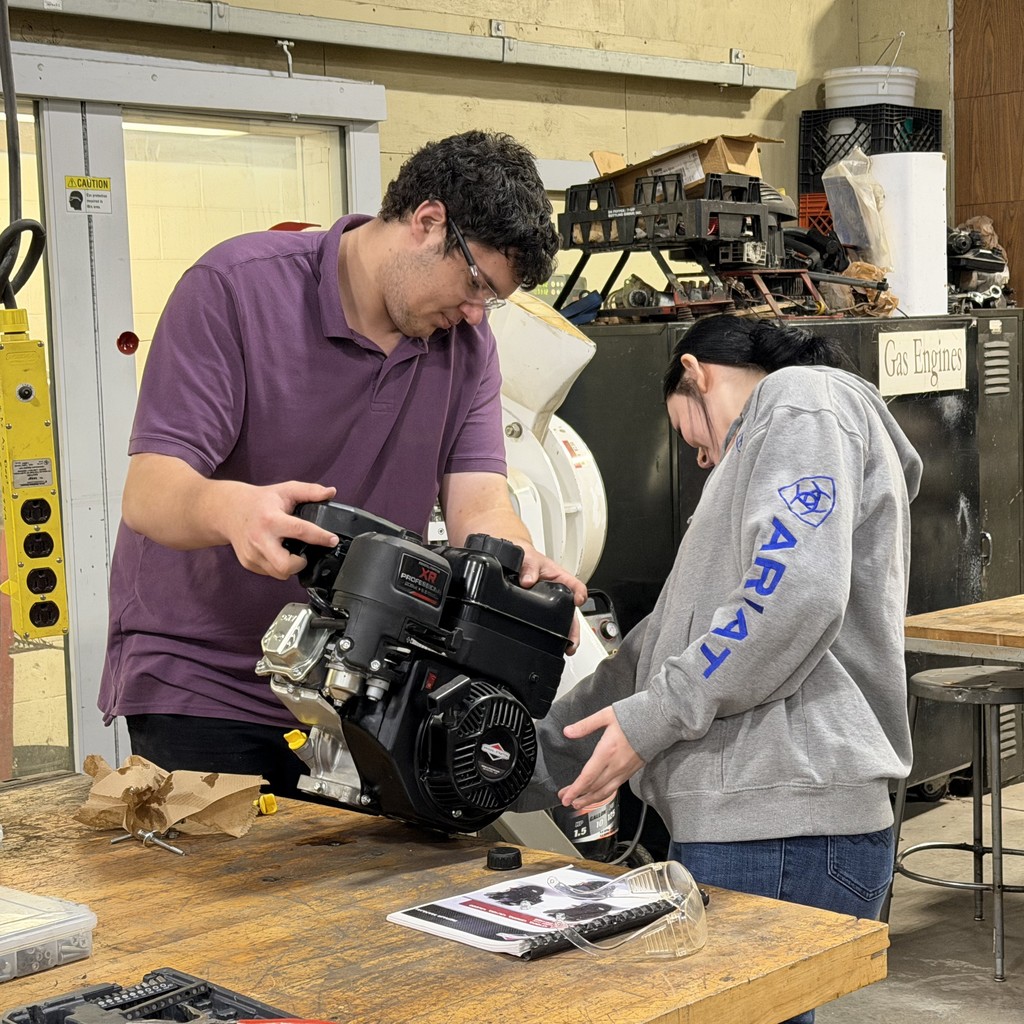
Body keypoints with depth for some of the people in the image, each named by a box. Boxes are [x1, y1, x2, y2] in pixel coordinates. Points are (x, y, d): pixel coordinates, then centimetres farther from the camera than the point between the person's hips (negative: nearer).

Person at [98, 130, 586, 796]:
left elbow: (478, 498, -7)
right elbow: (149, 492, -21)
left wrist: (521, 563, -31)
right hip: (201, 684, -4)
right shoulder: (238, 286, -13)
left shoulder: (466, 344, 4)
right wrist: (229, 508, -44)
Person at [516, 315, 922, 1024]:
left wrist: (655, 715, -12)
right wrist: (525, 771, 28)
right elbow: (674, 635, 29)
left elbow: (796, 595, -18)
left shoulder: (803, 398, 0)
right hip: (736, 824, 9)